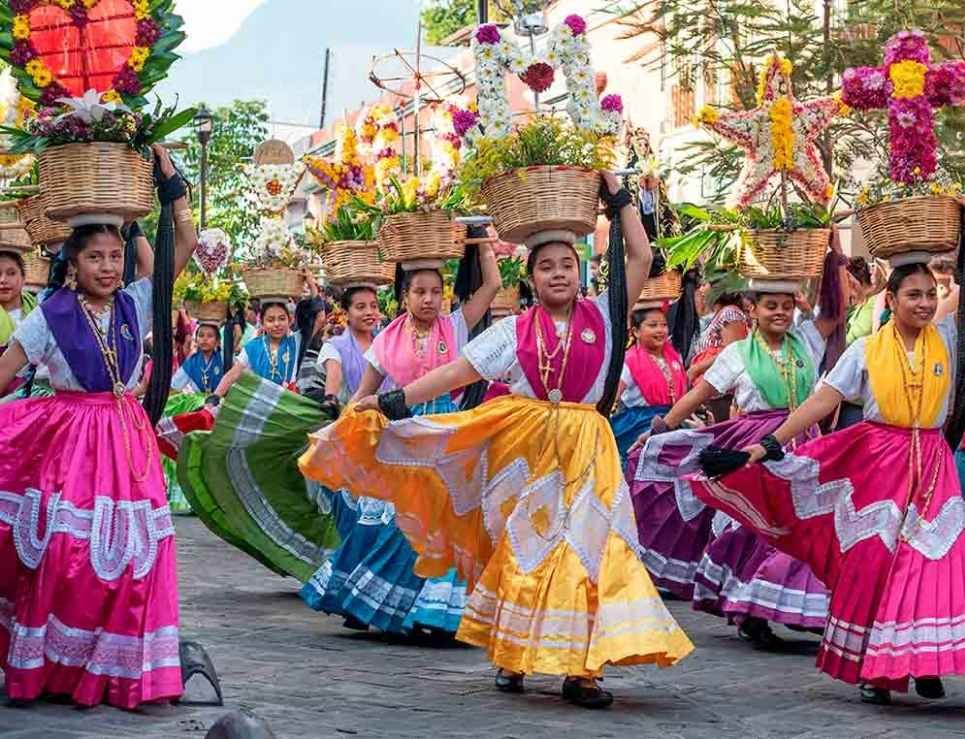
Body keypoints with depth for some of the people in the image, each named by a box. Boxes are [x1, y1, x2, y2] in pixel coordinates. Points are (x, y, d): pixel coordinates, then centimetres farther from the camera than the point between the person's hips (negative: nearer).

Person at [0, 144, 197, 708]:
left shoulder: (135, 306, 6)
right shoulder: (50, 316, -2)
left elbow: (186, 246, 3)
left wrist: (171, 183, 0)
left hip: (126, 439, 3)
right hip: (67, 442, -3)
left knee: (128, 555, 0)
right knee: (65, 553, -6)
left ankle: (125, 674, 7)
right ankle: (52, 669, 6)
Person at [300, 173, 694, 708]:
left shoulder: (601, 317, 6)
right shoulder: (513, 331, 5)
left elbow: (641, 260, 3)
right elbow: (457, 373, 2)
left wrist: (618, 197, 5)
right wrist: (393, 400, -4)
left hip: (584, 448, 0)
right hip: (525, 445, 0)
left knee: (585, 548, -7)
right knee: (522, 550, 5)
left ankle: (580, 668, -5)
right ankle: (510, 656, 17)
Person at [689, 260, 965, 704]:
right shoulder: (866, 350, -1)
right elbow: (821, 401, -6)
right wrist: (771, 442, -13)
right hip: (878, 463, -1)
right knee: (871, 562, -1)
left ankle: (925, 662, 3)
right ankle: (874, 667, 8)